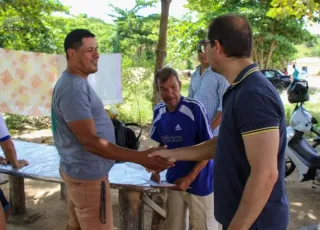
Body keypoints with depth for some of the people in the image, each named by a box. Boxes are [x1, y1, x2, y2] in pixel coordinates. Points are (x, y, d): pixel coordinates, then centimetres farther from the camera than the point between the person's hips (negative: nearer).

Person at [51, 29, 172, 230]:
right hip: (88, 175, -10)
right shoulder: (74, 89, -26)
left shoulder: (75, 82, 7)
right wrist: (141, 157, -36)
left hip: (78, 170, 10)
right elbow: (90, 141, -32)